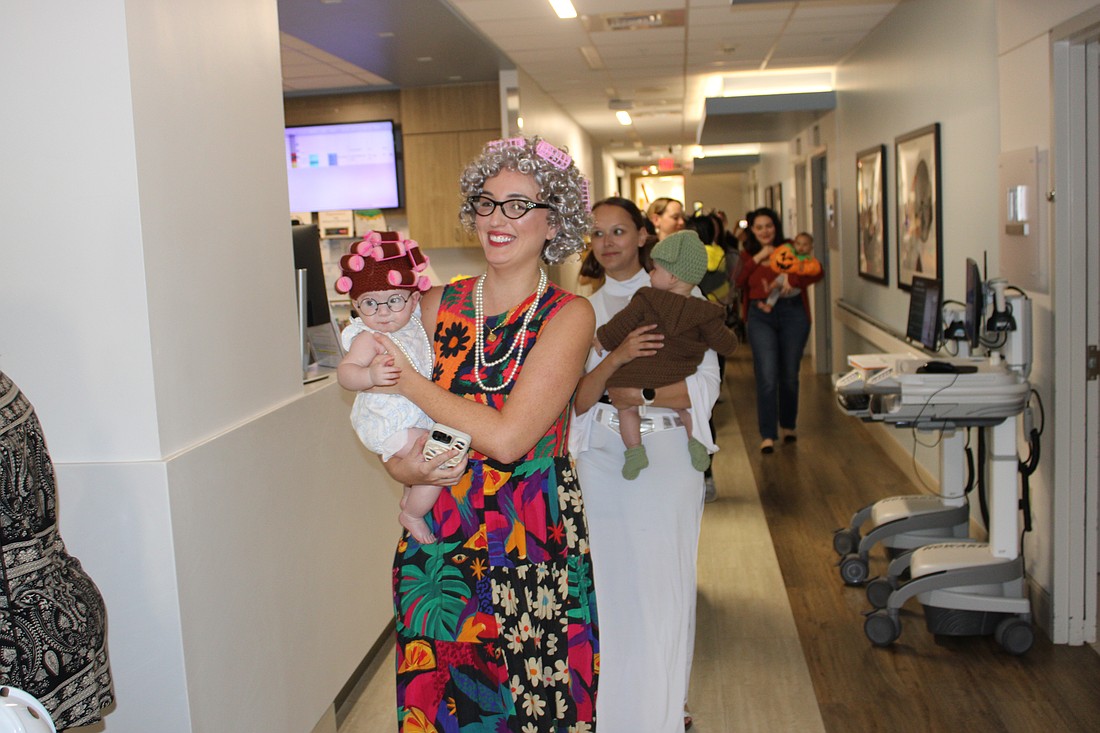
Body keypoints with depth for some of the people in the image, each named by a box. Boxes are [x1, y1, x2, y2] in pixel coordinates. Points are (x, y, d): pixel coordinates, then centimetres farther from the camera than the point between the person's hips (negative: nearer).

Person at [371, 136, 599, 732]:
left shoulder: (568, 315, -9)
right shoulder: (437, 304, 3)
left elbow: (507, 437, -18)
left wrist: (409, 380, -11)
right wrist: (402, 465, -12)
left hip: (533, 546, -3)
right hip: (438, 542, 3)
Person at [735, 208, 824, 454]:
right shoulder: (747, 255, 8)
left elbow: (817, 272, -10)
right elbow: (738, 282, -9)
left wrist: (792, 280, -24)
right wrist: (758, 258, -10)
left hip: (792, 314, 0)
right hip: (760, 317, 0)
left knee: (789, 375, 10)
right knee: (767, 377, -9)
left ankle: (789, 425, 31)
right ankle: (768, 435, -3)